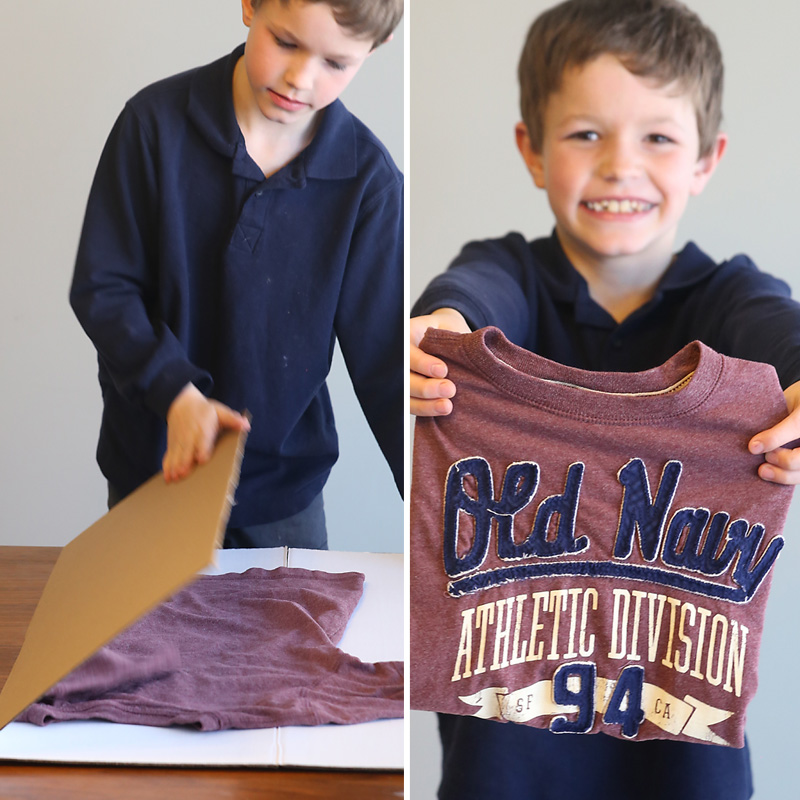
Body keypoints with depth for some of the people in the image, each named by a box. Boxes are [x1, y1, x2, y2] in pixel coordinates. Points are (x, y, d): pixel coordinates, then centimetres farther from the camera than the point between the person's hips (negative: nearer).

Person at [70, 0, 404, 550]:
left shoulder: (368, 178, -12)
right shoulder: (156, 121, -13)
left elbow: (383, 360, -9)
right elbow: (101, 287, -10)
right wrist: (176, 392, -25)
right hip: (153, 463, 0)